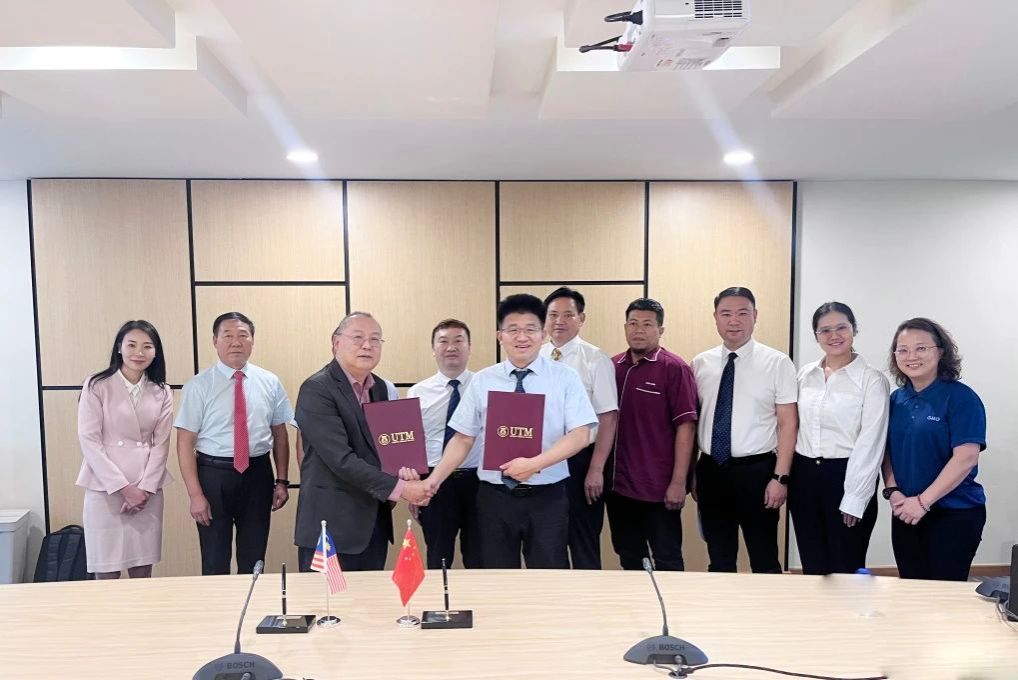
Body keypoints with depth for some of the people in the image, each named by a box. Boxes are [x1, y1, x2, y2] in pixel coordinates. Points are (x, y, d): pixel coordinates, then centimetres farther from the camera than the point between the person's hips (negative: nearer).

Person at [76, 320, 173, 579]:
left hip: (148, 490, 3)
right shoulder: (97, 386, -3)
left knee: (143, 573, 7)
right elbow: (89, 441, -7)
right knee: (107, 574, 0)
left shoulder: (162, 392, 7)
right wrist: (123, 488, -11)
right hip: (105, 489, -3)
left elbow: (161, 443, 5)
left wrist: (146, 488, -7)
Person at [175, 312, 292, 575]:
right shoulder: (198, 386, -6)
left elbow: (280, 434, 7)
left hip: (258, 474, 2)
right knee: (215, 561, 11)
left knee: (253, 559, 15)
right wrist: (196, 495, -11)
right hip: (214, 474, -2)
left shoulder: (270, 382, 1)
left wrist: (282, 481, 4)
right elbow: (185, 443, -7)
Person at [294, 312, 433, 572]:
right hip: (332, 524, -7)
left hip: (375, 520, 7)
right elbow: (341, 459, -21)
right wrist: (398, 488, -19)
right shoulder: (316, 390, -14)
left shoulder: (384, 389, 9)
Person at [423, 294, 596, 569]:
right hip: (494, 496, 2)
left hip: (547, 497, -1)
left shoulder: (565, 378, -2)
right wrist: (434, 479, -9)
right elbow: (463, 438, 4)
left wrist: (534, 464, -21)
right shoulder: (482, 381, 3)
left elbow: (580, 435, -9)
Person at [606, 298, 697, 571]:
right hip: (618, 482, 5)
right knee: (628, 556, 17)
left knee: (667, 559, 8)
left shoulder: (675, 368, -9)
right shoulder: (612, 366, 5)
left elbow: (685, 426, -11)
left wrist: (678, 482, -14)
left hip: (658, 486, -5)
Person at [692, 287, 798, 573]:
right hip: (711, 471, 3)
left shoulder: (777, 363, -6)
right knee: (719, 560, 16)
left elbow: (788, 423, -6)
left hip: (756, 471, -3)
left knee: (764, 559, 10)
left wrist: (780, 477, -11)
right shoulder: (700, 363, 4)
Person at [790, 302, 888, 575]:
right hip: (804, 475, 5)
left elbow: (871, 443, -11)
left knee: (845, 570, 7)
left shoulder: (872, 380, -9)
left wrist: (855, 499, -13)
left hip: (846, 476, -5)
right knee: (812, 567, 14)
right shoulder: (805, 374, 7)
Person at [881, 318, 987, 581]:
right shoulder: (896, 399, 7)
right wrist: (892, 491, -6)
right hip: (905, 513, 5)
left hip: (954, 513, -5)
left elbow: (966, 457, -17)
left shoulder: (961, 397, -10)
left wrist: (923, 501, -18)